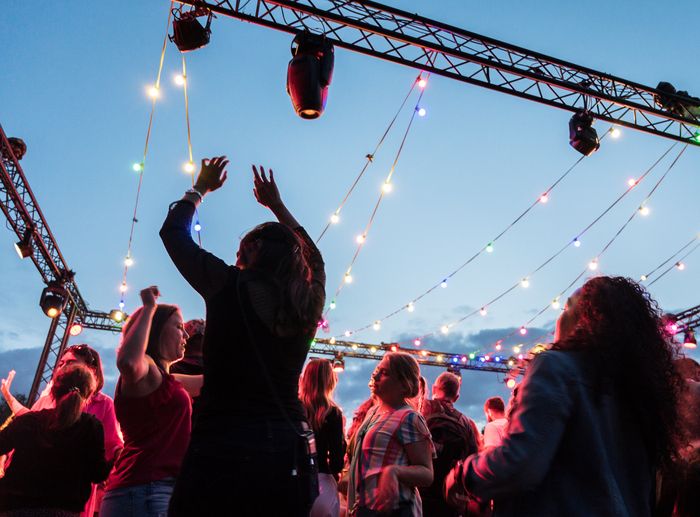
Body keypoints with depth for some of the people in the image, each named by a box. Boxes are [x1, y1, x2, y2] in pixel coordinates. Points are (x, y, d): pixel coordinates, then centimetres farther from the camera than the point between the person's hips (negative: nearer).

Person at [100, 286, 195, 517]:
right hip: (144, 491, -10)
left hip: (155, 490, 10)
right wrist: (149, 308, -19)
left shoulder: (163, 380, 22)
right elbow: (127, 362, -31)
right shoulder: (145, 369, -7)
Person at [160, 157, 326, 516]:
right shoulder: (309, 301, 7)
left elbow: (173, 231, 14)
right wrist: (277, 205, 38)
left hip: (223, 445, -4)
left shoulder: (229, 285, -2)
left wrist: (201, 188, 29)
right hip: (291, 449, 4)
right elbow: (312, 256, 31)